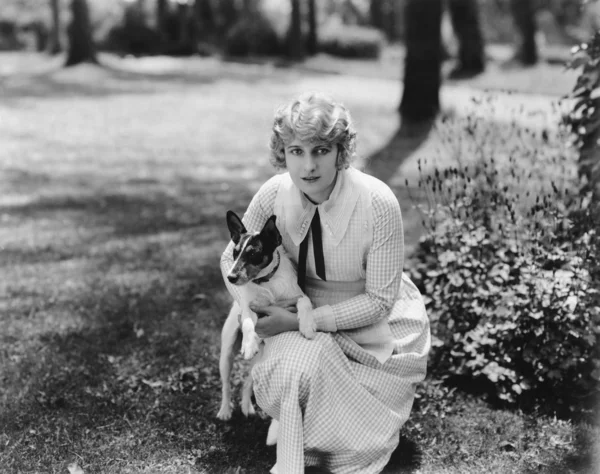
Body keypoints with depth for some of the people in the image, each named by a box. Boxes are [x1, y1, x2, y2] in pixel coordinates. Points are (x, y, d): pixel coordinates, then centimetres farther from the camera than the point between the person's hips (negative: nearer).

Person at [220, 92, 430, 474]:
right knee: (285, 374, -26)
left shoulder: (378, 204, -28)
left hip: (376, 325, -3)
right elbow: (232, 259, 1)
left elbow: (379, 300, -20)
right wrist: (256, 310, -16)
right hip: (307, 315, 3)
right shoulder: (275, 193, -16)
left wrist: (300, 321, -25)